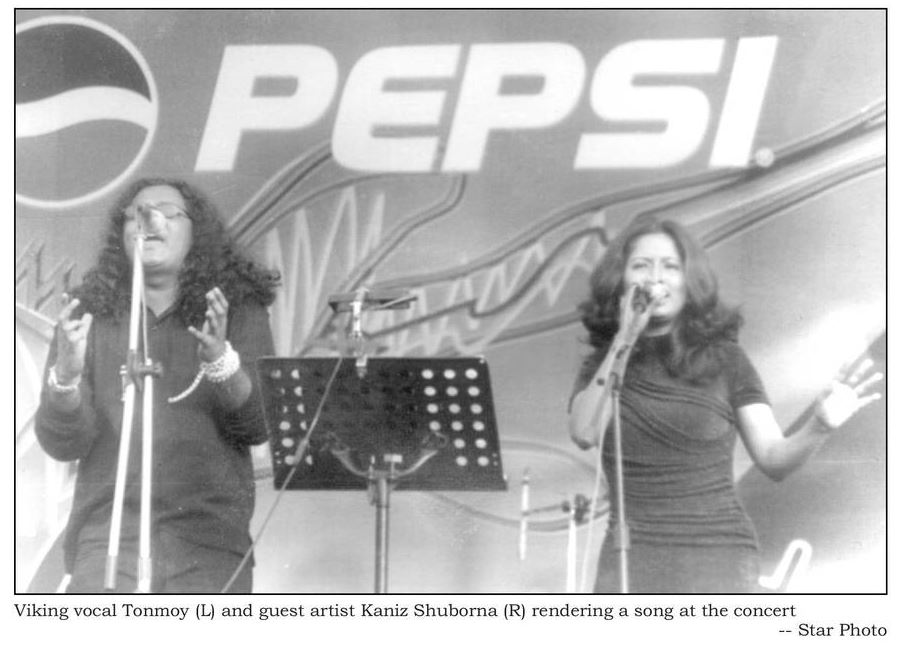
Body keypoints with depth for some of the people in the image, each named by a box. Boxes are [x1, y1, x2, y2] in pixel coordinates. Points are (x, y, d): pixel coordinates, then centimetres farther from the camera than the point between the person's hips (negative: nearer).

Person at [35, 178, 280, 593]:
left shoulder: (239, 313, 9)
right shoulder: (91, 316, 9)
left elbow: (259, 426, -3)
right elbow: (62, 444, 2)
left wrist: (221, 362, -21)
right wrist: (65, 375, -18)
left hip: (212, 544, 0)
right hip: (108, 539, 0)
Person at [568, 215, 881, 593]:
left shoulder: (724, 360, 6)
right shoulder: (601, 367, 11)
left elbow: (773, 459, 0)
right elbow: (584, 433, -9)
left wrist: (820, 427, -20)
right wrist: (624, 340, -10)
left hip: (718, 559, -1)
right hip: (631, 561, 1)